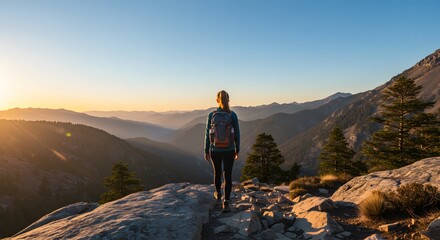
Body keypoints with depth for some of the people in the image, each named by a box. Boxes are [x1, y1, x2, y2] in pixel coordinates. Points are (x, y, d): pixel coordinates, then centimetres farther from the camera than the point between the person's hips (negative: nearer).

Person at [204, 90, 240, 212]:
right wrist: (237, 150, 9)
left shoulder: (211, 115, -8)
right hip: (229, 150, -1)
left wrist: (206, 151, 6)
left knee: (217, 172, 22)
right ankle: (226, 202, 3)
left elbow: (207, 134, -4)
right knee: (228, 175, 7)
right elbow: (237, 134, -3)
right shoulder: (233, 115, -8)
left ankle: (218, 194, 43)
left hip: (215, 150, 1)